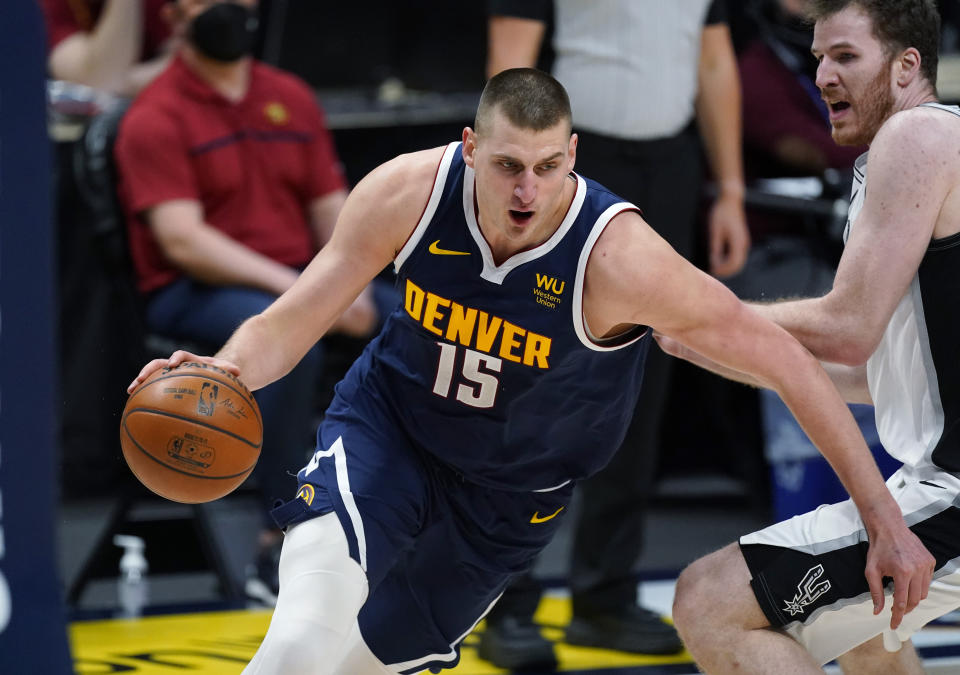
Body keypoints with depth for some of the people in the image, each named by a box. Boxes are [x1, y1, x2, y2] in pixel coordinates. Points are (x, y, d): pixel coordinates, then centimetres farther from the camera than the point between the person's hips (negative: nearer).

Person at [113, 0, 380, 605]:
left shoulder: (291, 99, 13)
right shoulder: (155, 119, -6)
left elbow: (333, 210, 12)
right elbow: (182, 241, -17)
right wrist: (296, 291, -26)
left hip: (301, 283, 6)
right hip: (193, 295, -6)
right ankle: (282, 549, -32)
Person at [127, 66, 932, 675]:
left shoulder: (617, 256, -32)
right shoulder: (409, 193, -24)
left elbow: (787, 361, -27)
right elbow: (288, 324, -16)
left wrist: (884, 517, -28)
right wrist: (225, 372, -40)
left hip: (508, 494, 0)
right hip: (385, 426, 0)